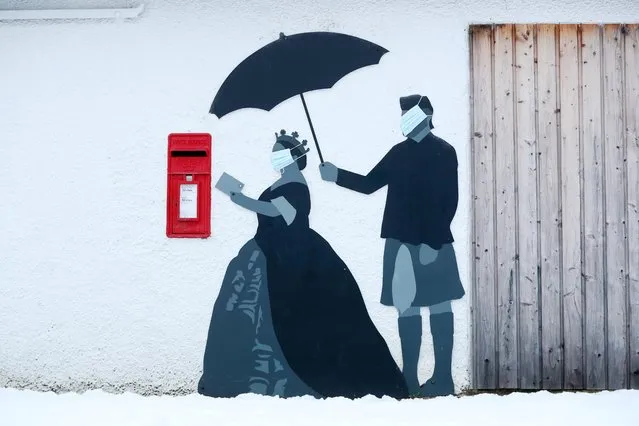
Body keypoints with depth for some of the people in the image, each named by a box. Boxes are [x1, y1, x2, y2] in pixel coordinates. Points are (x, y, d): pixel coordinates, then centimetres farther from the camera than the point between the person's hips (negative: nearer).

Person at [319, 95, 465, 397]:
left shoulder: (443, 152, -5)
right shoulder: (399, 152, 13)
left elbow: (449, 202, -11)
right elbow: (370, 183, 18)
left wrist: (433, 242, -16)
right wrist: (337, 175, 5)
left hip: (433, 244, -6)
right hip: (401, 242, 6)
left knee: (438, 305, 0)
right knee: (406, 307, 7)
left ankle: (442, 378, 7)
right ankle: (409, 378, 15)